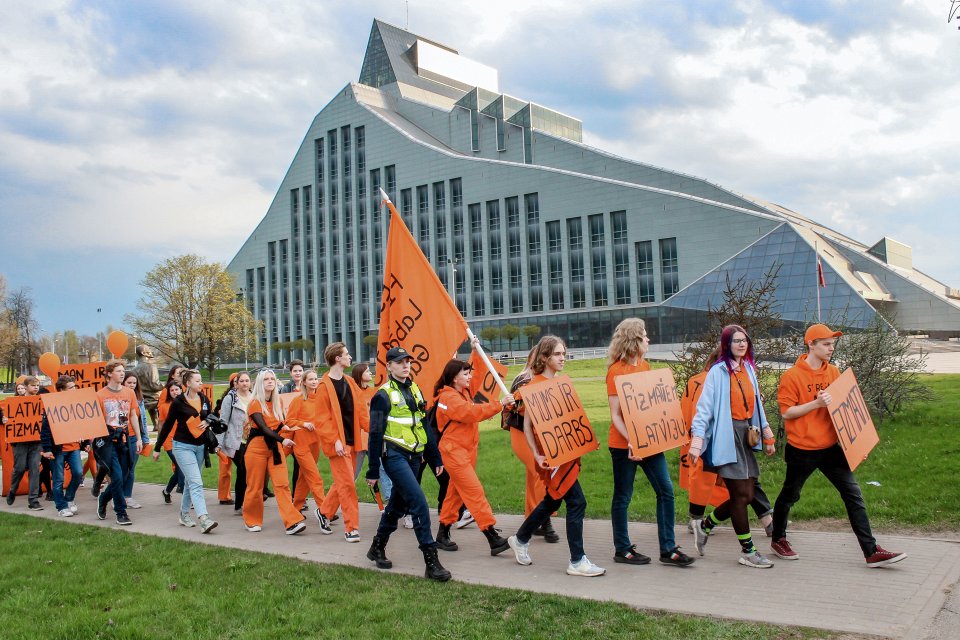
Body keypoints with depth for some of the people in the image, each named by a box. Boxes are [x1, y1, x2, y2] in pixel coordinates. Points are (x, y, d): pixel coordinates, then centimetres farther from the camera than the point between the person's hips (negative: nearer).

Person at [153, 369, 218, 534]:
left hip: (200, 446, 5)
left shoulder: (205, 400, 5)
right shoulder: (178, 402, -8)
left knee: (190, 481, 15)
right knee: (196, 482, -16)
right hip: (183, 446, -5)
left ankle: (184, 514, 29)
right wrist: (157, 448, 3)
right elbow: (167, 425, -2)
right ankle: (203, 519, -25)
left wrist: (207, 423, -6)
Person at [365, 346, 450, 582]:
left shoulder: (415, 390, 12)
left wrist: (435, 458, 15)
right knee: (419, 503, -16)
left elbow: (424, 426, 17)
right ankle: (431, 561, -13)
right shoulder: (384, 395, -7)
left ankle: (377, 548, 34)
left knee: (398, 504, 15)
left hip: (413, 456, 7)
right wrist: (373, 471, -8)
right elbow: (375, 434, -7)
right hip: (394, 455, -7)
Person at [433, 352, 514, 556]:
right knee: (474, 491, -13)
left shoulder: (463, 392, 11)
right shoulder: (448, 398, -17)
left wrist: (476, 350, 16)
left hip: (467, 449, 10)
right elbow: (473, 413, -28)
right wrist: (500, 404, -28)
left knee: (457, 492, 14)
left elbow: (476, 375, 26)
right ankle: (493, 539, -15)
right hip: (454, 451, -10)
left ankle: (442, 535, 24)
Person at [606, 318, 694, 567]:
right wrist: (631, 441, -24)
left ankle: (668, 549, 13)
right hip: (624, 444, -7)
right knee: (623, 496, 6)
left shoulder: (645, 365, 9)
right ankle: (622, 550, 19)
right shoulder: (616, 371, -13)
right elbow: (615, 414, -15)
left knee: (666, 491, 5)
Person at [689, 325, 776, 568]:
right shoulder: (718, 371, -9)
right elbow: (704, 406, -14)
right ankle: (748, 551, 12)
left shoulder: (749, 369, 13)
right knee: (741, 495, -2)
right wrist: (697, 440, -22)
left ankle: (705, 526, 27)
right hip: (726, 437, -8)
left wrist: (768, 436, 21)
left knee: (746, 495, 8)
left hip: (746, 436, 8)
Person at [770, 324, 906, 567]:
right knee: (790, 496, 11)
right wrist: (816, 403, -25)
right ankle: (778, 539, 31)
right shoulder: (792, 376, -12)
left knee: (853, 495, 0)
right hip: (802, 450, -5)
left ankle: (871, 551, 4)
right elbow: (786, 412, -13)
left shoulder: (834, 372, 6)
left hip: (831, 447, 5)